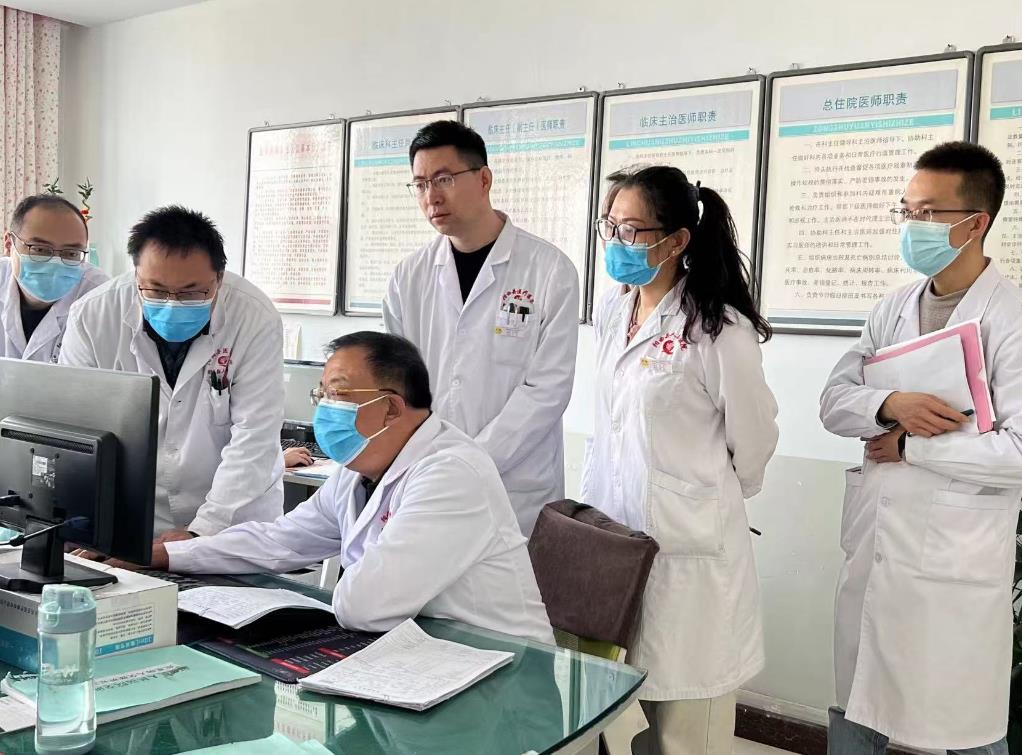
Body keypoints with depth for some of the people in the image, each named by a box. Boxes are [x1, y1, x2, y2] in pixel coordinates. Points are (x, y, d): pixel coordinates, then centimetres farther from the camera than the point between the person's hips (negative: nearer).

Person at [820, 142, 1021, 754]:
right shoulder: (895, 308, 8)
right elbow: (834, 402, 5)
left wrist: (909, 446, -13)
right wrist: (891, 405, -16)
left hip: (956, 564, -6)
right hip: (872, 548, 6)